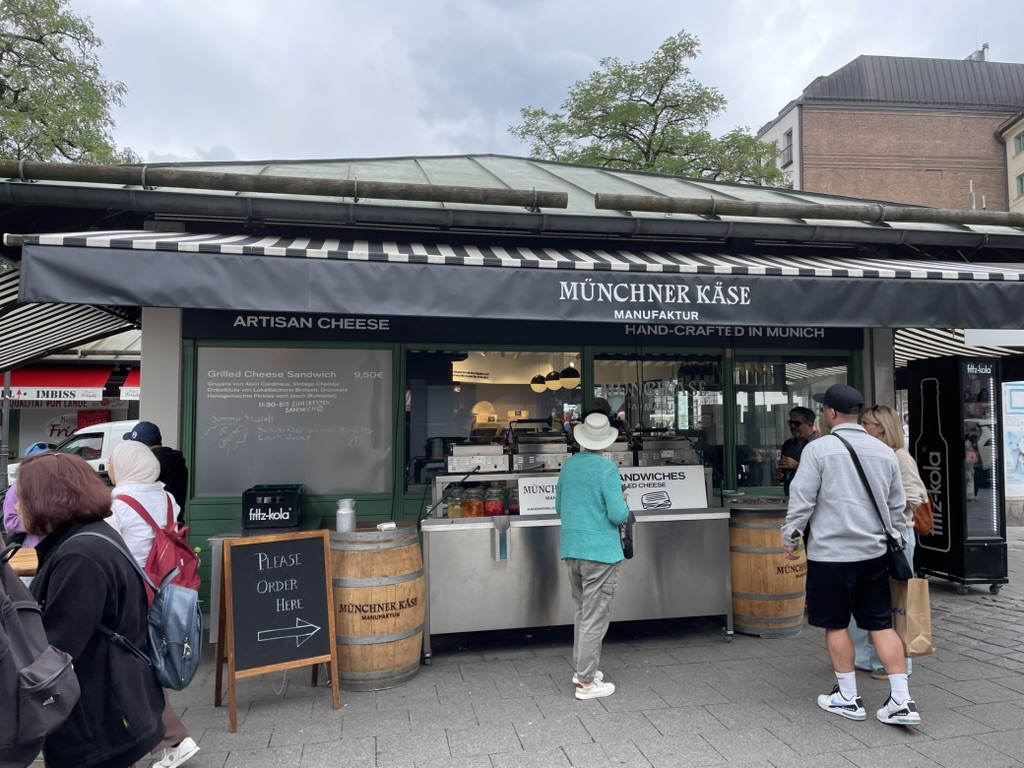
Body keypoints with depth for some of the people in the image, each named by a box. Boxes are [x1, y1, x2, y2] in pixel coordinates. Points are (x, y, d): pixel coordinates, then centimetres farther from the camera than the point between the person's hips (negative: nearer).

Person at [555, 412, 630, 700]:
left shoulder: (568, 466, 6)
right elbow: (618, 514, -18)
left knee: (583, 612, 20)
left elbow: (559, 507, 15)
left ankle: (583, 668, 29)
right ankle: (586, 682, 9)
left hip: (571, 550, 7)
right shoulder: (607, 469, -14)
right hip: (600, 551, -6)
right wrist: (623, 504, 3)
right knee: (594, 618, 2)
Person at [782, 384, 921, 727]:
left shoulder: (819, 449, -11)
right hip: (874, 551, 5)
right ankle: (902, 701, 11)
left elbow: (802, 499, -11)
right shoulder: (884, 451, 6)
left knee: (836, 625, 8)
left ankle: (848, 698, 18)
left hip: (831, 552, -5)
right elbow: (897, 506, 13)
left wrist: (790, 536, 1)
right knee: (882, 624, 12)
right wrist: (896, 540, 25)